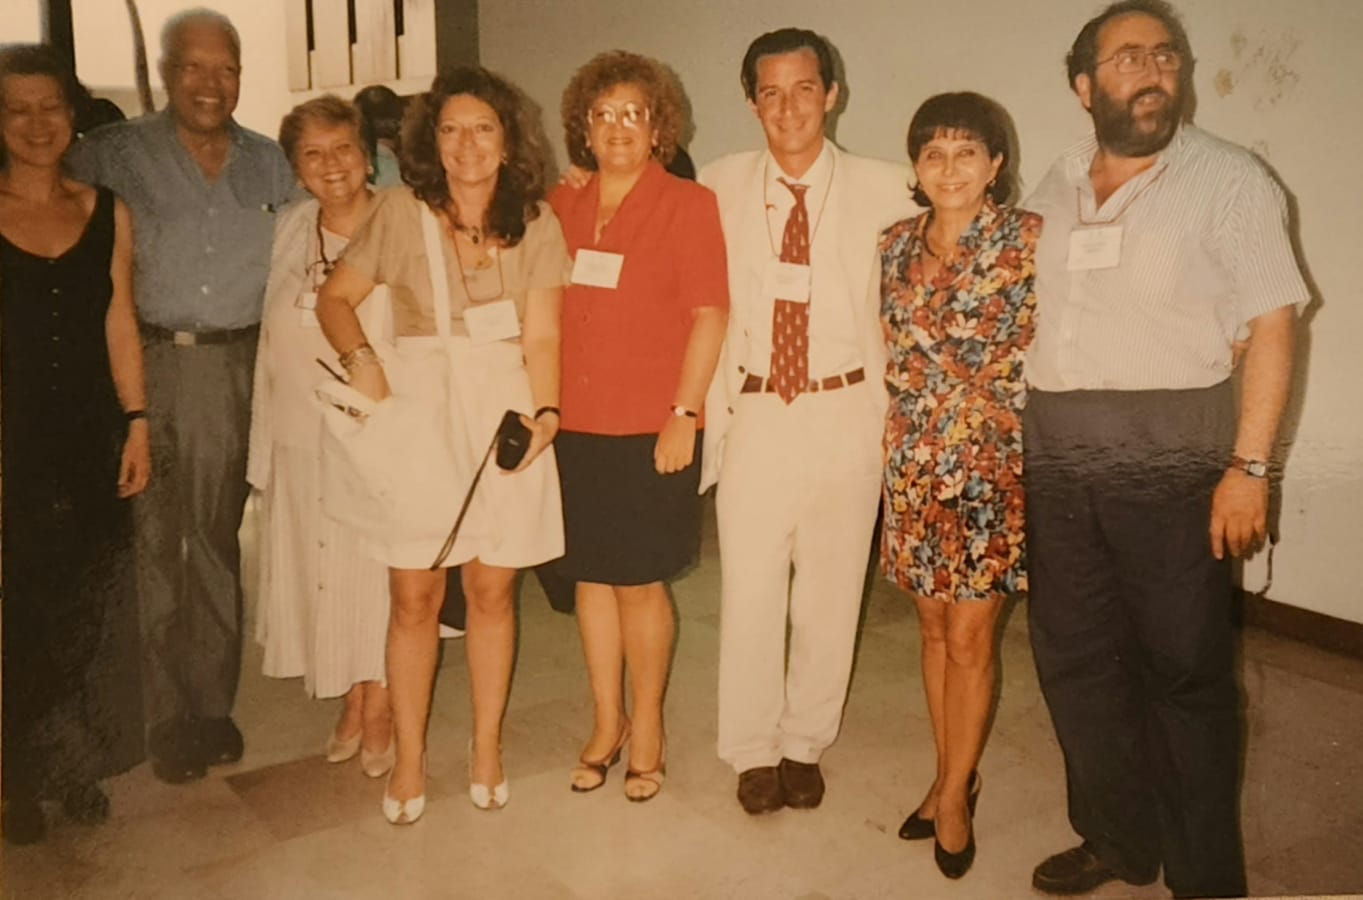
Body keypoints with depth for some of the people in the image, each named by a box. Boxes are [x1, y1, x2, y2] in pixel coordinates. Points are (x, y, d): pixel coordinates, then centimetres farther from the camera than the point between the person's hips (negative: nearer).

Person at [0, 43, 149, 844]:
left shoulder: (107, 211, 6)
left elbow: (120, 325, 6)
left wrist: (137, 424, 1)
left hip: (91, 440, 2)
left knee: (93, 606, 8)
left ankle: (80, 767, 25)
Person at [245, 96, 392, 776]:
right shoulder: (289, 232, 6)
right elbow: (273, 346, 11)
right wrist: (264, 446, 10)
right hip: (303, 443, 4)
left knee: (381, 578, 4)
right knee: (322, 575, 12)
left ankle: (380, 713, 23)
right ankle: (351, 705, 30)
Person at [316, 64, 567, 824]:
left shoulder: (536, 221, 2)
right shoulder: (402, 211, 0)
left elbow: (541, 335, -3)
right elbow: (337, 297, 5)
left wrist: (546, 411, -18)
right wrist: (361, 356, -14)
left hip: (506, 412, 1)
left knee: (493, 589, 8)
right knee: (415, 594, 4)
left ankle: (488, 745, 26)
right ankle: (410, 758, 21)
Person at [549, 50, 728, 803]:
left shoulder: (687, 205, -3)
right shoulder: (562, 208, 9)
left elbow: (710, 314, -7)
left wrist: (684, 414, -12)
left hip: (651, 430, -4)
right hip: (575, 425, 4)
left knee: (639, 583, 4)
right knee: (591, 577, 12)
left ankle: (647, 726, 24)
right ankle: (605, 723, 28)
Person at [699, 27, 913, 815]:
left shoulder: (885, 189, -1)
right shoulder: (720, 188, 2)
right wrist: (704, 400, 1)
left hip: (845, 415, 0)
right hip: (754, 414, 0)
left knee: (831, 591, 9)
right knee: (750, 589, 5)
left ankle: (806, 745, 29)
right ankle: (754, 751, 24)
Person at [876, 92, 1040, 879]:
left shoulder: (1028, 239, -7)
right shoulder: (896, 245, 7)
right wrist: (901, 450, 13)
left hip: (994, 464, -4)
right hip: (915, 463, 5)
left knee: (969, 636, 1)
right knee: (934, 626, 13)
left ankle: (954, 791, 19)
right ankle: (956, 777, 29)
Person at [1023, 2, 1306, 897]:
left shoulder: (1229, 178, -4)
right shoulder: (1057, 185, 11)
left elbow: (1272, 326, -8)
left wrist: (1249, 466, -13)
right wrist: (1019, 440, 9)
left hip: (1172, 463, -5)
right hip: (1057, 461, 5)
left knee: (1185, 670, 4)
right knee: (1075, 656, 13)